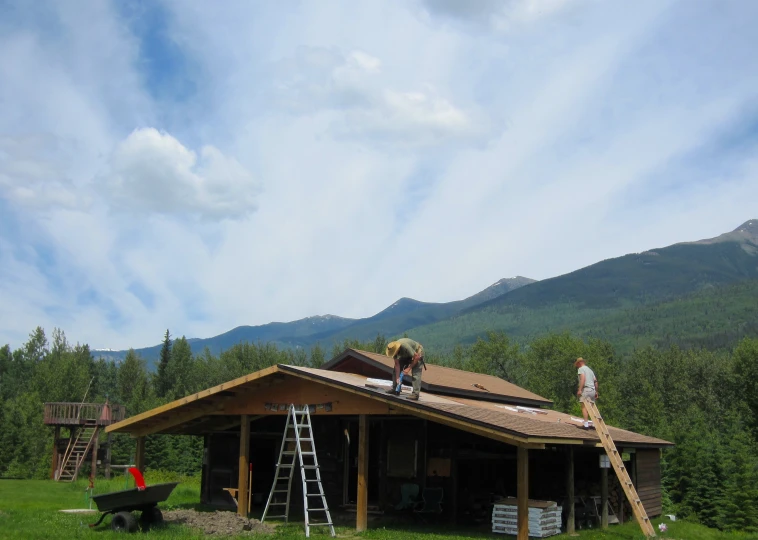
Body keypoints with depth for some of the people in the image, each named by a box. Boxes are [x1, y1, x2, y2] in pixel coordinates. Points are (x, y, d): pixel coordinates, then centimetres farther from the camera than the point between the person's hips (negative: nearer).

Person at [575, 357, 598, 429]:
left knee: (584, 406, -11)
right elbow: (595, 381, 22)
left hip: (586, 389, -8)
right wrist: (596, 392, 24)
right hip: (592, 390, 8)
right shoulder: (590, 370, 26)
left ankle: (586, 423, -20)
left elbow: (583, 378, -15)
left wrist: (580, 389, -20)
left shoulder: (581, 369, 1)